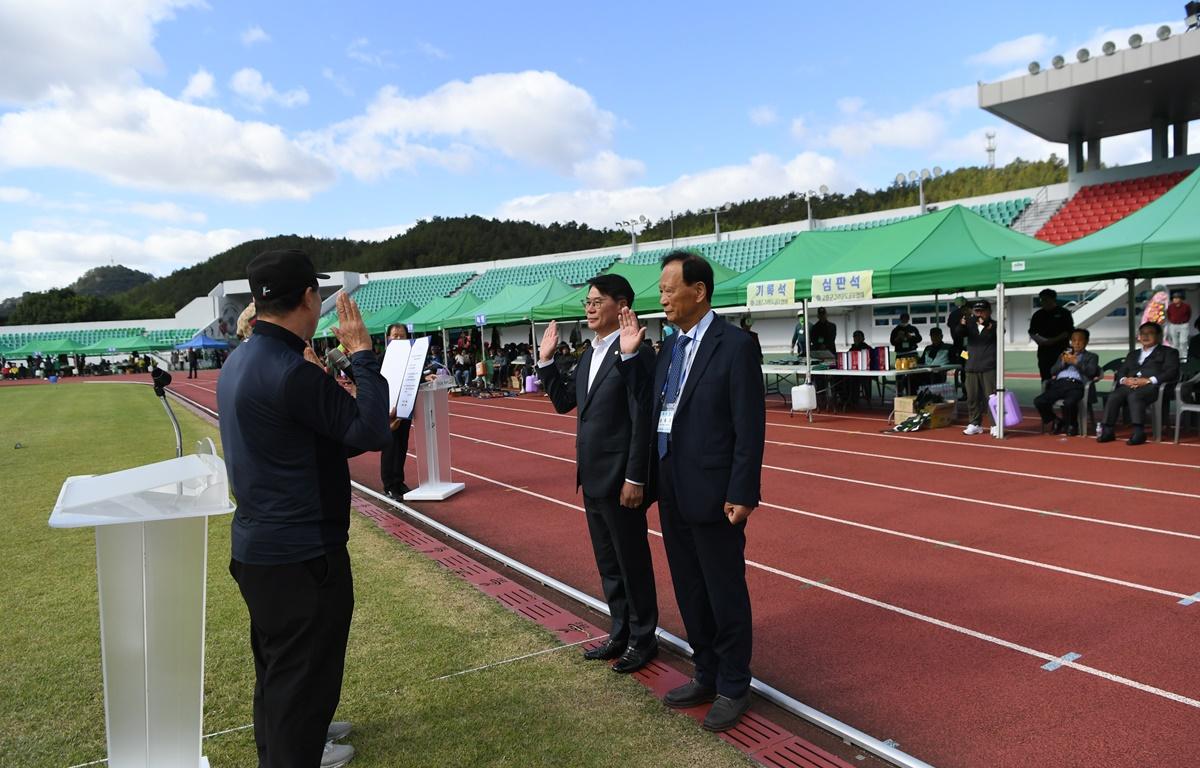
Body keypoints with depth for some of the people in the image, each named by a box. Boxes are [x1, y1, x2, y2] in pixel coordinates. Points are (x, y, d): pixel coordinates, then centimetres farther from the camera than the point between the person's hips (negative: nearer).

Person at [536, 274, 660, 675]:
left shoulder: (636, 352, -16)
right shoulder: (590, 355, 10)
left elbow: (643, 421, -19)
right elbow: (564, 402, 14)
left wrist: (635, 479, -21)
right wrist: (546, 360, 6)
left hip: (620, 480, -8)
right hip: (593, 479, 8)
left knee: (633, 563, 8)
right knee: (608, 564, 19)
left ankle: (643, 639, 25)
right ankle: (620, 634, 34)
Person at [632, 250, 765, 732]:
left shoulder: (734, 346, -12)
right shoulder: (669, 347, 10)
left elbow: (750, 427, -15)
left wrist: (742, 494, -17)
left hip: (712, 493, -7)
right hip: (672, 492, 8)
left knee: (725, 594, 7)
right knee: (690, 592, 18)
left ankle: (733, 688, 24)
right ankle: (707, 675, 35)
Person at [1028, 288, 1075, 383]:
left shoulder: (1064, 313, 0)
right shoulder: (1038, 315, 12)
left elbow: (1069, 331, -6)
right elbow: (1032, 332, 12)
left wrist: (1053, 340, -17)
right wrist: (1038, 339, -10)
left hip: (1061, 350, -4)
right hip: (1044, 350, 4)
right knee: (1045, 377, 5)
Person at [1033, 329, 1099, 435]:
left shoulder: (1091, 356, 22)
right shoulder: (1064, 355, 31)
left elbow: (1091, 372, 1)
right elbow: (1053, 371, 18)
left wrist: (1075, 362, -6)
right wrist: (1063, 362, 1)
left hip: (1076, 385, -4)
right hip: (1059, 383, 4)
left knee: (1069, 403, -38)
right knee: (1038, 401, -24)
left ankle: (1072, 425, -7)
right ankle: (1057, 422, 1)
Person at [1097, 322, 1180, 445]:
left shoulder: (1168, 352, 18)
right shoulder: (1133, 354, 34)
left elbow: (1172, 372, 1)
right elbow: (1121, 371, 23)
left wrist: (1149, 380, -15)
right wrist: (1124, 379, -3)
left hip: (1152, 386, -4)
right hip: (1130, 386, 5)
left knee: (1134, 396, -37)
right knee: (1113, 397, -28)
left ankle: (1139, 433, -41)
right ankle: (1108, 431, -32)